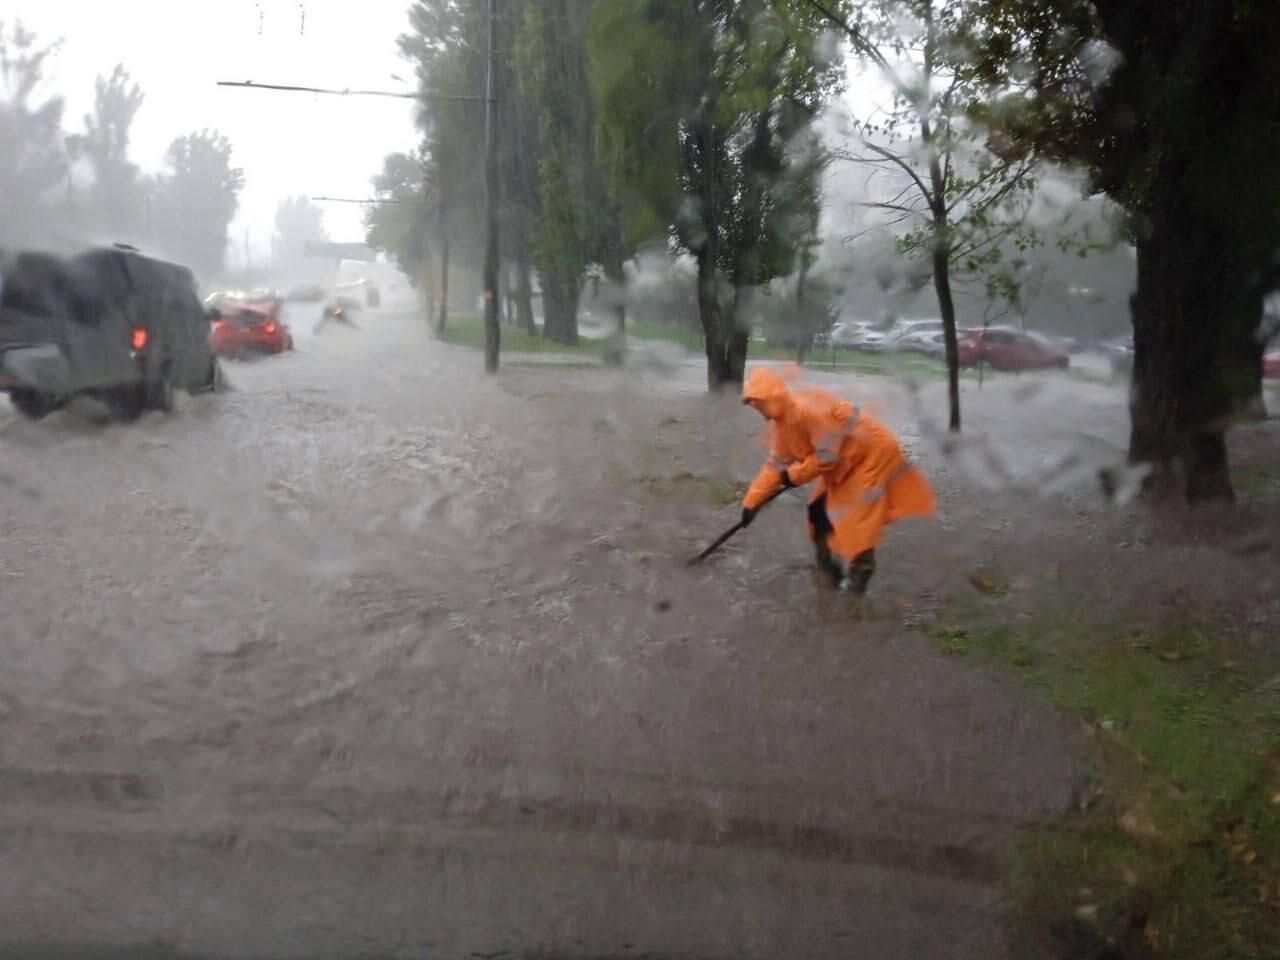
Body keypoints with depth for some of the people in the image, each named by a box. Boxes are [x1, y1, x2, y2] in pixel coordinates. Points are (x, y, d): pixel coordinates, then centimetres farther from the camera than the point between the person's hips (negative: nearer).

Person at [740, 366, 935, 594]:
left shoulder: (808, 408, -32)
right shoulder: (780, 421, -1)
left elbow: (827, 456, -28)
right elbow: (776, 464, 3)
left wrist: (794, 476, -16)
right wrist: (752, 501, 0)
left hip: (873, 451, -10)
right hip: (845, 461, 10)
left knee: (855, 521, -12)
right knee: (819, 512, 12)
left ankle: (854, 586, -3)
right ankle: (833, 574, 26)